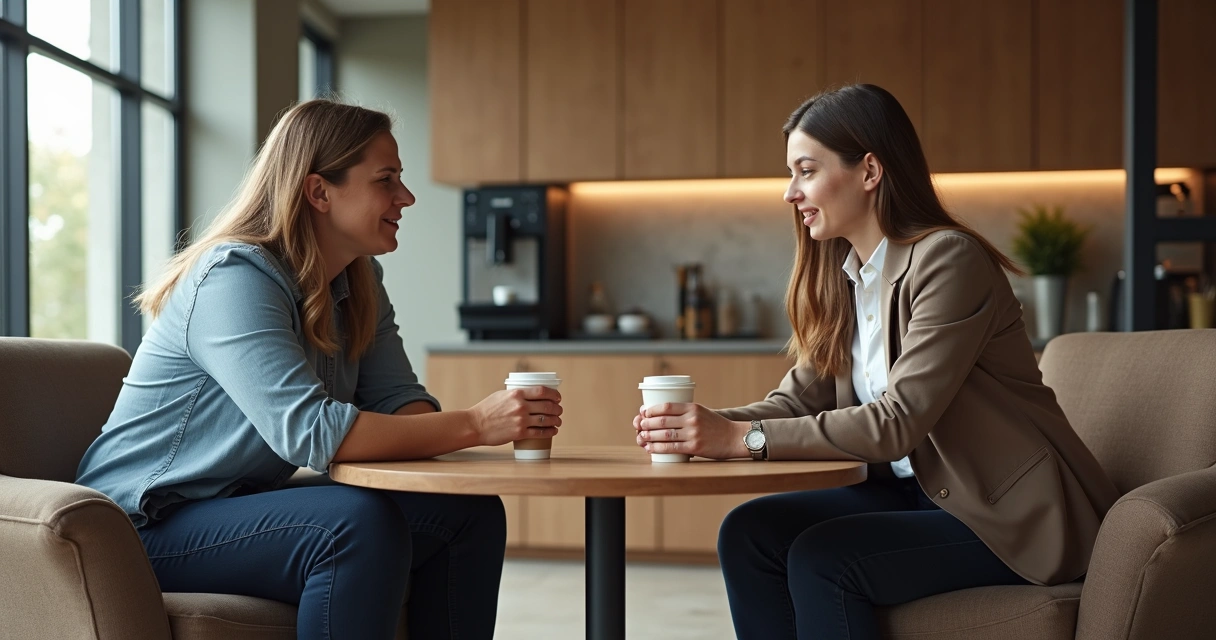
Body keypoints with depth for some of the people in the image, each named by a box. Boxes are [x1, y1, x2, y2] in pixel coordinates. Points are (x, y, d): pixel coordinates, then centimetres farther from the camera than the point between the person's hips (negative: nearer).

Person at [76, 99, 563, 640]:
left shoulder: (359, 281, 7)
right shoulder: (235, 278, -21)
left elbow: (397, 400, -2)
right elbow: (308, 430, -32)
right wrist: (474, 425, -33)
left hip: (250, 504, 9)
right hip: (149, 527, -8)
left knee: (472, 512, -4)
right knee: (362, 524, -33)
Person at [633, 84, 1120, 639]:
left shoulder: (949, 260, -19)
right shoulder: (841, 276, 7)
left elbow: (897, 422, -26)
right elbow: (800, 399, 2)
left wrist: (741, 437, -30)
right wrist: (704, 427, -17)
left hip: (1015, 516, -7)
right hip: (918, 491, 8)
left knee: (819, 557, -25)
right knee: (748, 532, -10)